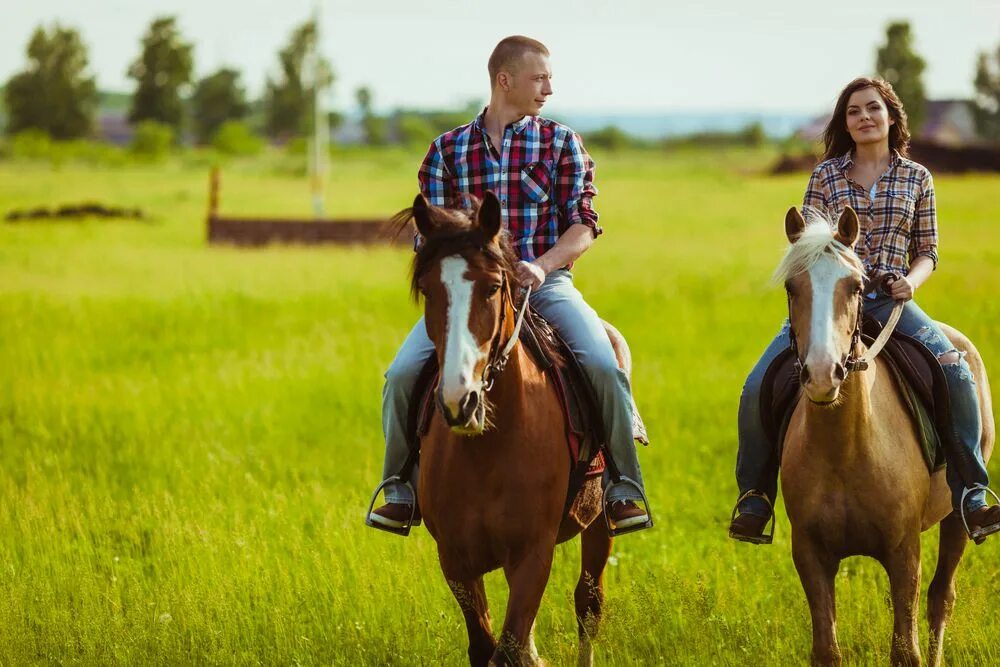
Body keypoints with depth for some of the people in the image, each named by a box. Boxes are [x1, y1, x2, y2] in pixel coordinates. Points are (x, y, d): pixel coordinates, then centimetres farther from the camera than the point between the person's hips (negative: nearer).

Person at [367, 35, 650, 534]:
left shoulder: (561, 143, 8)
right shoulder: (447, 150, 10)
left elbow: (583, 224, 1)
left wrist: (543, 265, -17)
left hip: (545, 283, -1)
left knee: (603, 366, -28)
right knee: (402, 374, -19)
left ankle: (624, 489, -14)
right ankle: (400, 489, 1)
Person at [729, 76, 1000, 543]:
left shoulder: (916, 178, 9)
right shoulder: (827, 175, 7)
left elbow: (928, 251, 12)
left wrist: (912, 279, -10)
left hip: (891, 300, 0)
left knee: (955, 371, -27)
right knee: (757, 389, -17)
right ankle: (754, 499, 1)